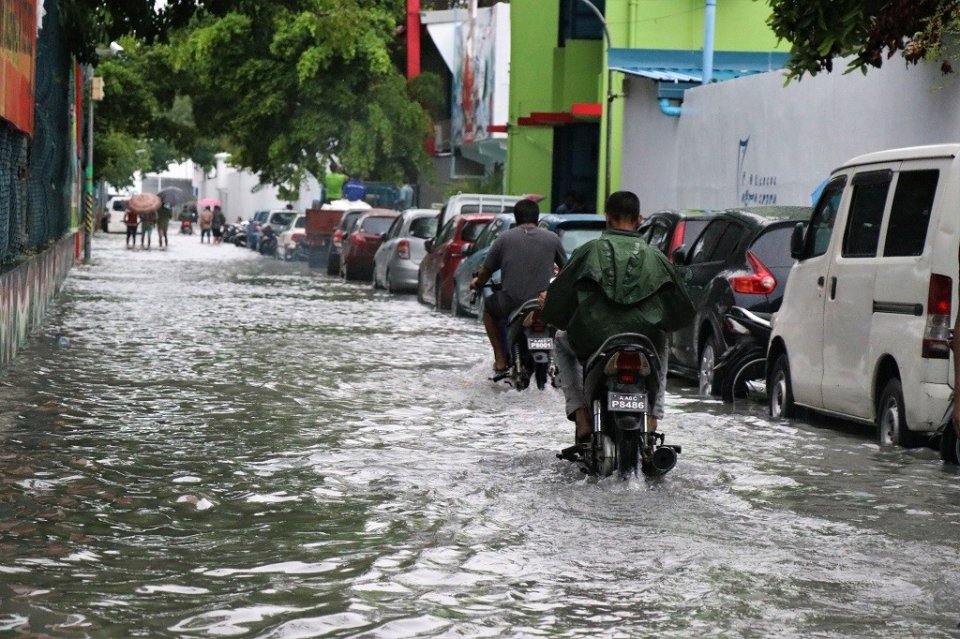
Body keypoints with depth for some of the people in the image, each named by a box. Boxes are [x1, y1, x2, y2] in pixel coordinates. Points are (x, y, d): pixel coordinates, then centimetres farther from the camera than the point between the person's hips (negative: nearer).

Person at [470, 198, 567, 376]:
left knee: (489, 307, 32)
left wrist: (477, 282, 31)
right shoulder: (552, 238, 5)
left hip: (511, 304, -1)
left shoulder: (504, 238, 3)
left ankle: (500, 362, 21)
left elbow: (486, 270, 8)